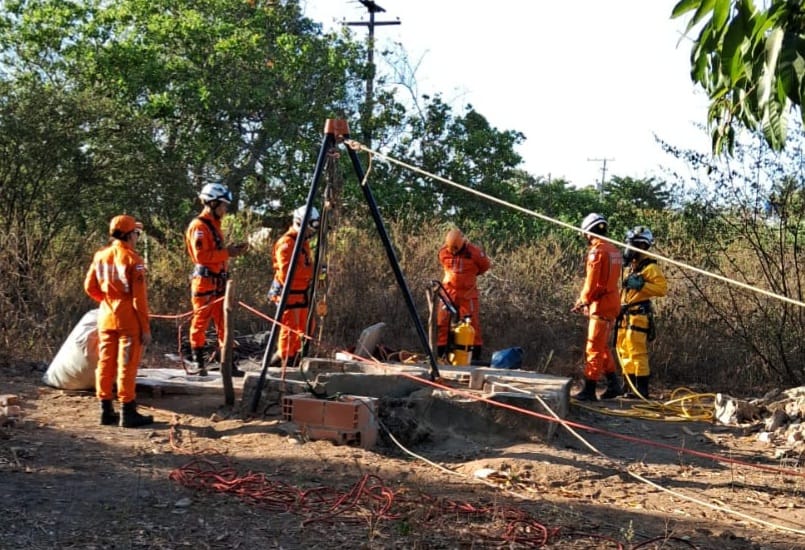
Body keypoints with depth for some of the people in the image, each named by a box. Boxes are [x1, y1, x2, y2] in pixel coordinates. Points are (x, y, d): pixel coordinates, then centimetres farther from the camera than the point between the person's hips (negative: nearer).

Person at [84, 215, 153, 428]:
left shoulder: (100, 256, 3)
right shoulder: (132, 259, -13)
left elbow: (90, 287, 7)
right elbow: (139, 297, -14)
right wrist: (146, 328, -10)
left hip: (106, 317, 6)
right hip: (128, 319, -6)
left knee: (105, 363, 11)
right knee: (127, 365, -1)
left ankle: (106, 410, 17)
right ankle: (128, 413, 3)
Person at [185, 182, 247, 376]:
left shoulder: (214, 224, 18)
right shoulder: (199, 226, -11)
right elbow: (201, 255, -21)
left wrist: (231, 250, 5)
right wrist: (227, 253, -17)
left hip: (219, 282, 9)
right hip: (205, 282, -9)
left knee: (223, 323, 9)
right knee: (200, 322, 0)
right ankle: (199, 364, 7)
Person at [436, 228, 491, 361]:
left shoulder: (474, 252, -12)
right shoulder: (443, 252, -2)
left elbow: (485, 265, 7)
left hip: (468, 293, -2)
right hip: (448, 292, 2)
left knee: (472, 323, -4)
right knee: (442, 322, -2)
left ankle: (476, 355, 2)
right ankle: (439, 354, 4)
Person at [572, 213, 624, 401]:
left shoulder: (597, 251, -15)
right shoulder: (614, 250, 12)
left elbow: (592, 282, -17)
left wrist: (583, 301, -1)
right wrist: (585, 299, 11)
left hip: (601, 305, -9)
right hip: (612, 303, 9)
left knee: (594, 349, -4)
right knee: (603, 347, 19)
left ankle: (589, 390, -1)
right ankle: (613, 384, 21)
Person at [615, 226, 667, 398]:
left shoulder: (650, 267, -9)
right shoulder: (632, 266, 20)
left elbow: (662, 288, -19)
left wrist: (641, 285, -26)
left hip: (639, 315, -9)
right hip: (626, 315, 10)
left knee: (637, 352, -9)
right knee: (624, 350, 12)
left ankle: (642, 389, -5)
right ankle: (631, 386, 19)